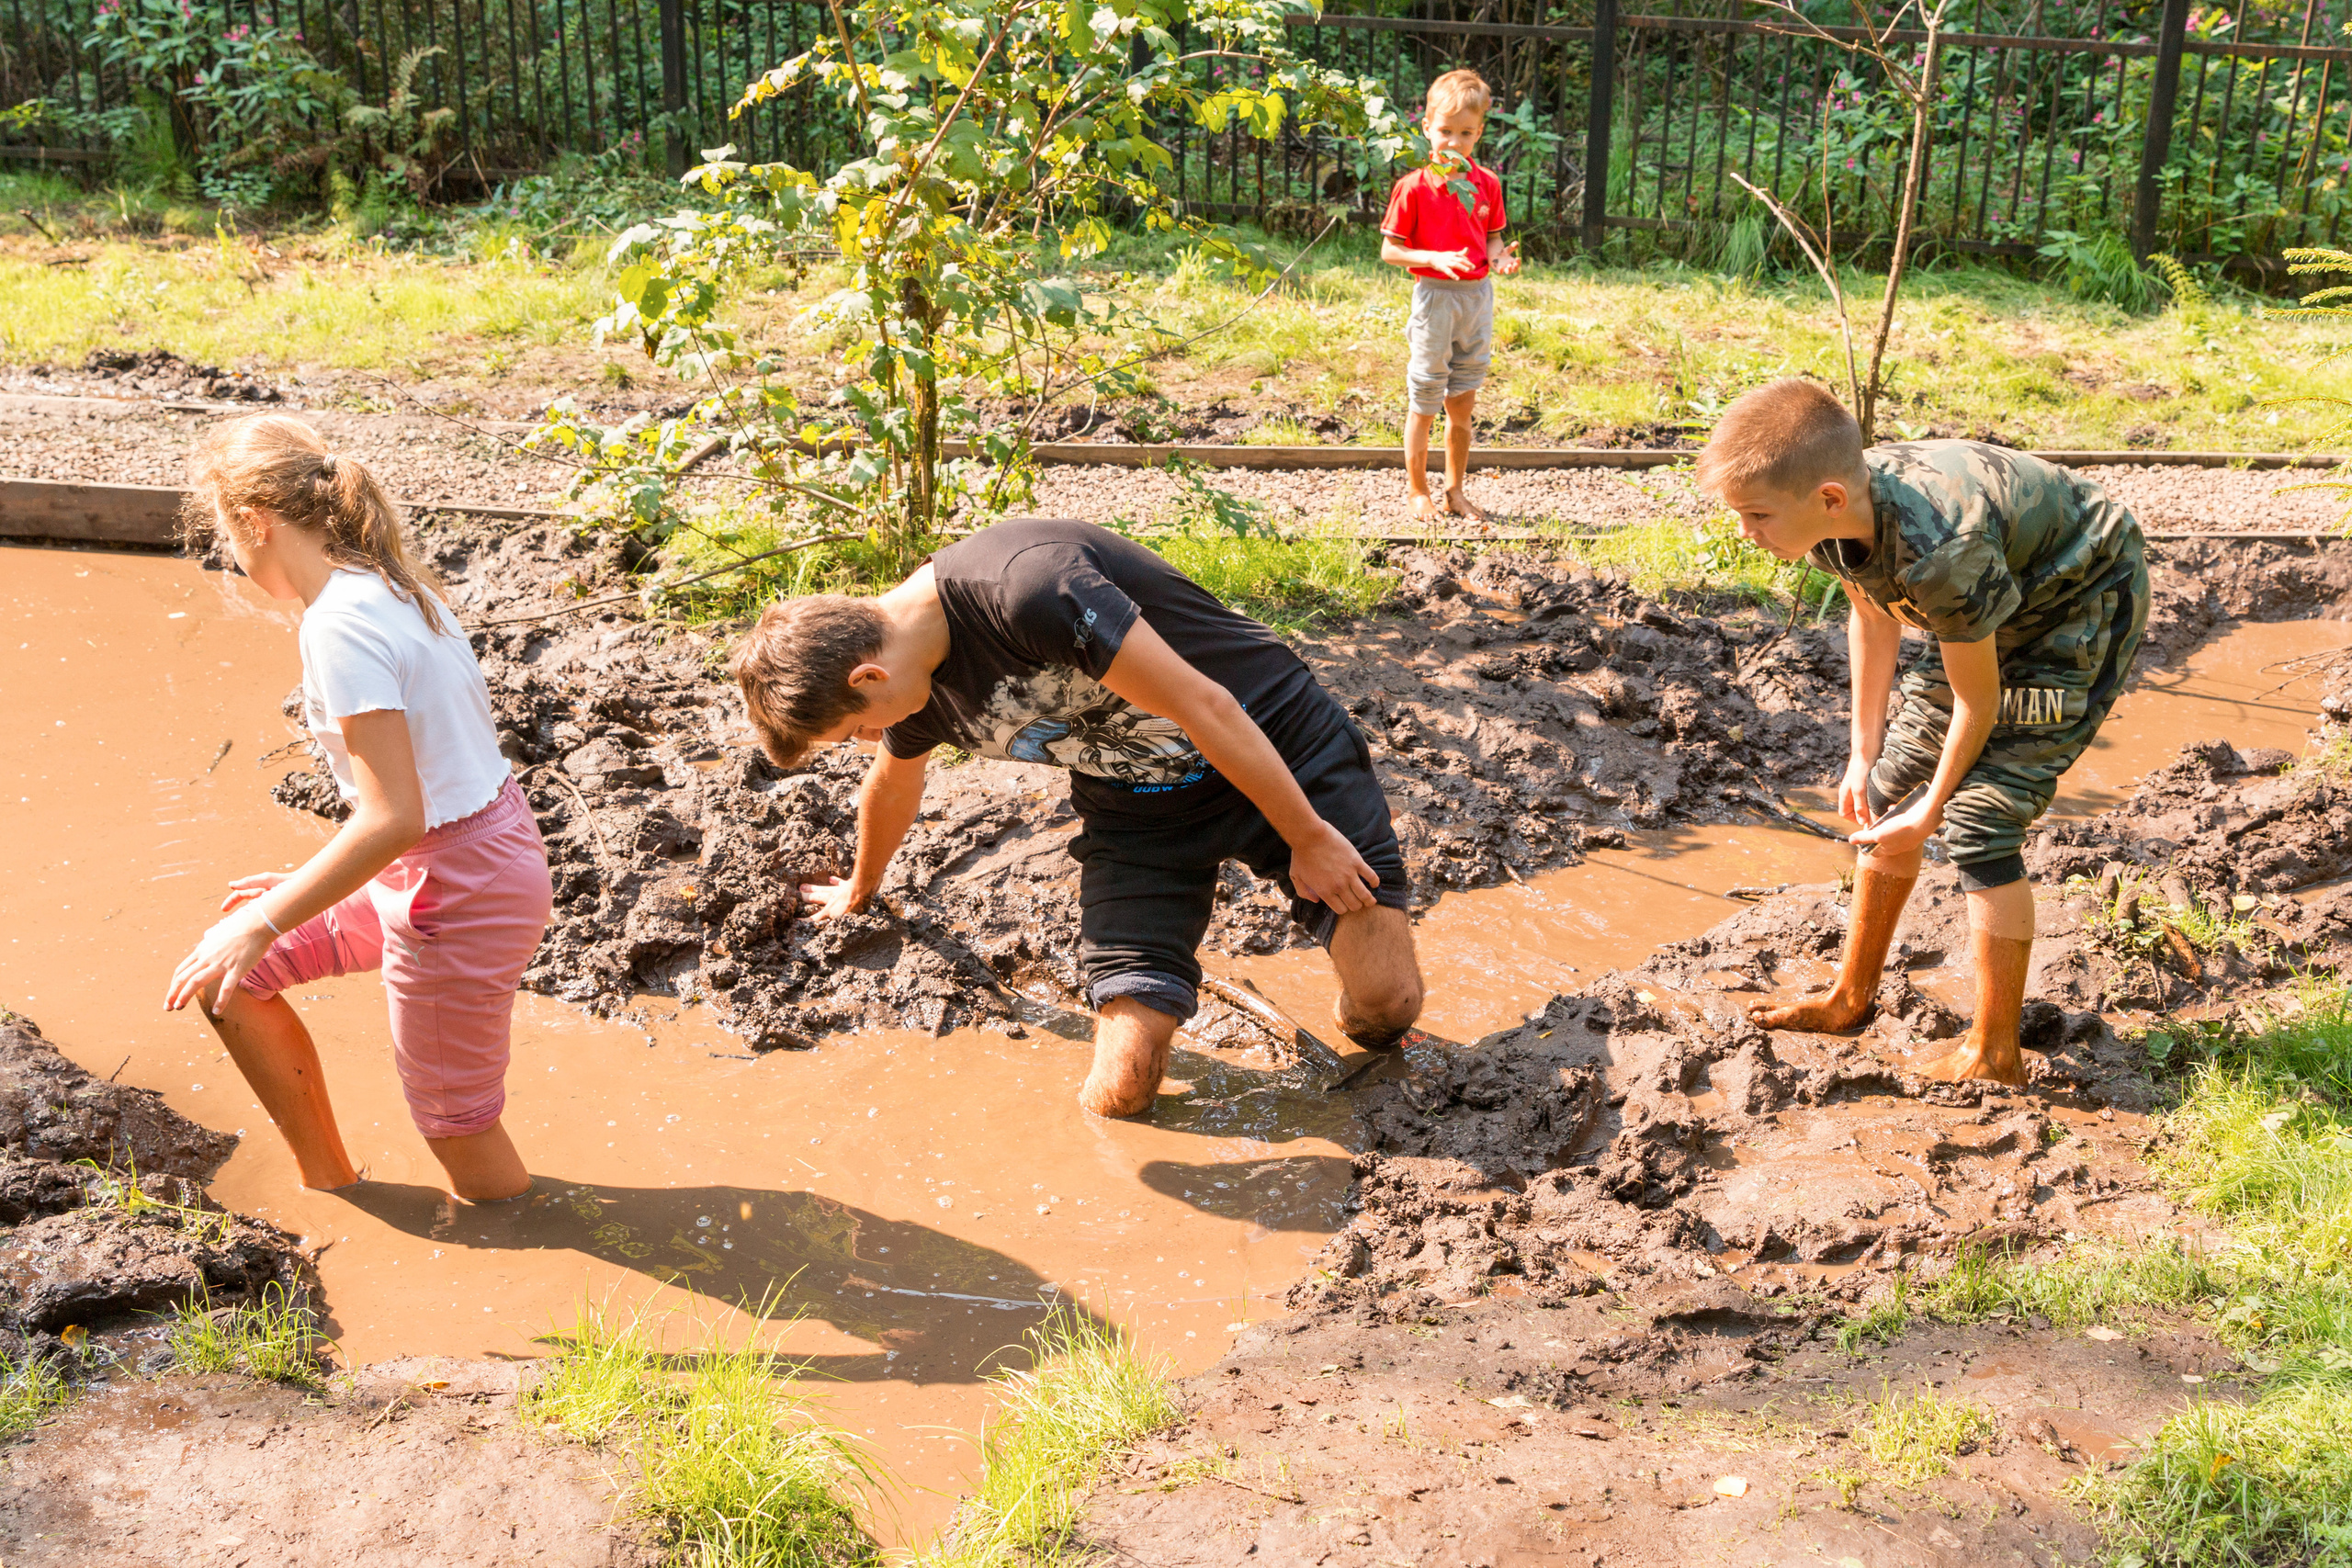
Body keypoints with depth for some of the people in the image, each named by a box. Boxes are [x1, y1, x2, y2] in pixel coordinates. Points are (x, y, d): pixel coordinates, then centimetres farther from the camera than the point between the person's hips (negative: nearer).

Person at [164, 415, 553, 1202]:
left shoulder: (340, 622, -22)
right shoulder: (392, 584, 7)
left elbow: (393, 819, -28)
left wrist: (266, 922, -19)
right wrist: (310, 887, 18)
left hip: (457, 895, -10)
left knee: (463, 1143, 6)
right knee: (222, 976, 16)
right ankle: (328, 1184, 30)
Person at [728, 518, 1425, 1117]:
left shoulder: (1032, 590, -33)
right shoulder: (918, 693, -6)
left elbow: (1203, 707, -28)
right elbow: (891, 789, 19)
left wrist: (1309, 838, -19)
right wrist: (860, 888, 38)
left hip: (1275, 744, -5)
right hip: (1138, 809, 5)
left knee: (1386, 1005, -17)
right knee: (1119, 1096, -10)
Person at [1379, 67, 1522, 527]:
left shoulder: (1486, 184, 4)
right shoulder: (1413, 187, -10)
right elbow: (1389, 250, -8)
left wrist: (1499, 257, -7)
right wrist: (1435, 258, -22)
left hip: (1478, 296, 4)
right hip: (1435, 295, -4)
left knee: (1463, 403, 12)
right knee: (1423, 403, 4)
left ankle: (1455, 489, 24)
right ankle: (1418, 492, 16)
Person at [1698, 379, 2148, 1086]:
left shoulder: (1938, 550, -41)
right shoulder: (1837, 514, -18)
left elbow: (1978, 699, -25)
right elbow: (1872, 619, 2)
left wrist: (1931, 809, -11)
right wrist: (1865, 755, 8)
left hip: (2080, 609, -8)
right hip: (1993, 612, 8)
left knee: (1979, 822, -14)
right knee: (1888, 787, 8)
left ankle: (1994, 1054, 0)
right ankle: (1852, 997, 24)